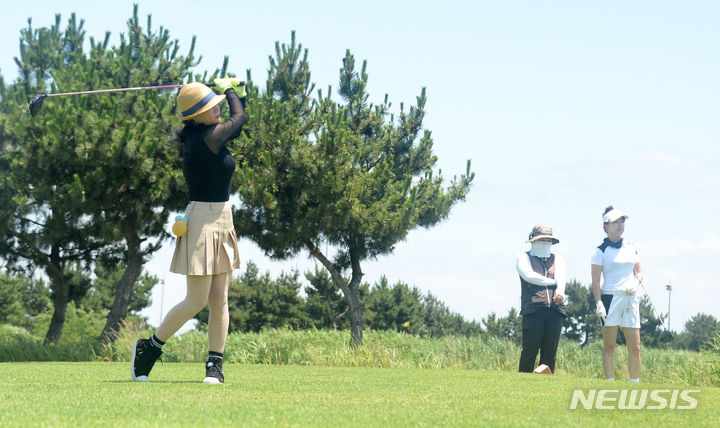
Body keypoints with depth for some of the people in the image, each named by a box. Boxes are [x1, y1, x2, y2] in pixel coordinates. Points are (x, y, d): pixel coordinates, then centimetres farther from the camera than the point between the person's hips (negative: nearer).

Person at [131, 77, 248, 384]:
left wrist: (238, 93, 14)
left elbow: (237, 124, 26)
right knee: (197, 301, -5)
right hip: (203, 221, -9)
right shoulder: (208, 138, -18)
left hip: (222, 220, 9)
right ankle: (149, 347, 10)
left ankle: (215, 364, 9)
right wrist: (229, 90, 14)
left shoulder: (202, 136, 9)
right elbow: (239, 118, -2)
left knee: (219, 300, 6)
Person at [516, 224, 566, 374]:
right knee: (530, 349, -8)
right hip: (533, 309, -3)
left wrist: (560, 291, -18)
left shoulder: (557, 259, 24)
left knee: (550, 350, -1)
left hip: (555, 310, 3)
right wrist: (552, 282, 1)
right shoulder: (523, 257, 15)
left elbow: (561, 276, 4)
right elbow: (529, 276, -4)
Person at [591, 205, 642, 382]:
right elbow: (595, 280, -5)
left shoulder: (631, 249, 14)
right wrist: (598, 302, -14)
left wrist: (636, 281, 0)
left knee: (635, 347, 0)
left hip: (631, 299, 4)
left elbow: (639, 272, 23)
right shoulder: (601, 250, -1)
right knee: (609, 346, -4)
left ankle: (635, 383, 6)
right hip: (610, 298, -4)